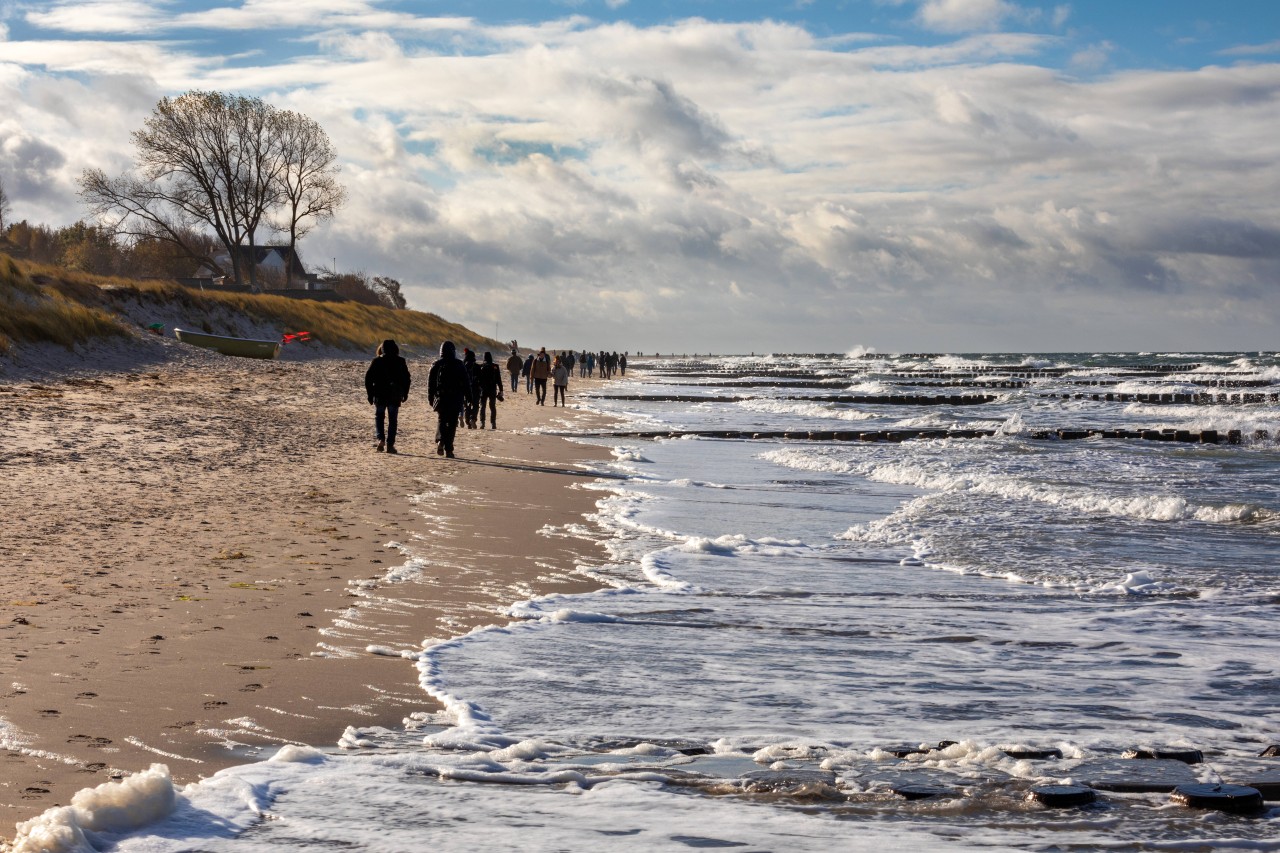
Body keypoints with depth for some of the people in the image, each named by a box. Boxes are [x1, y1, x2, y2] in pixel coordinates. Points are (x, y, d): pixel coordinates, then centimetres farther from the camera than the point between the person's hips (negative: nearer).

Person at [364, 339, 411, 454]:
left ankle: (381, 439, -8)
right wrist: (405, 393, 13)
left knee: (379, 417, 14)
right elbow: (406, 378, 3)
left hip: (379, 394, 0)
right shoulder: (400, 362, 0)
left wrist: (370, 394, 5)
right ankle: (390, 445, 3)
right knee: (392, 420, 7)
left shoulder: (376, 361, -2)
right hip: (395, 395, 0)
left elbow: (368, 378, -2)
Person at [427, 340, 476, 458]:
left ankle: (440, 441, -15)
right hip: (456, 400, -1)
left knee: (441, 421, 12)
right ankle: (448, 449, -1)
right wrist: (469, 398, 9)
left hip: (440, 399, 1)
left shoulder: (436, 365, 1)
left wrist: (430, 399, 12)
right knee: (452, 423, 3)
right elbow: (467, 383, 1)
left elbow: (431, 382, 5)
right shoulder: (459, 365, -2)